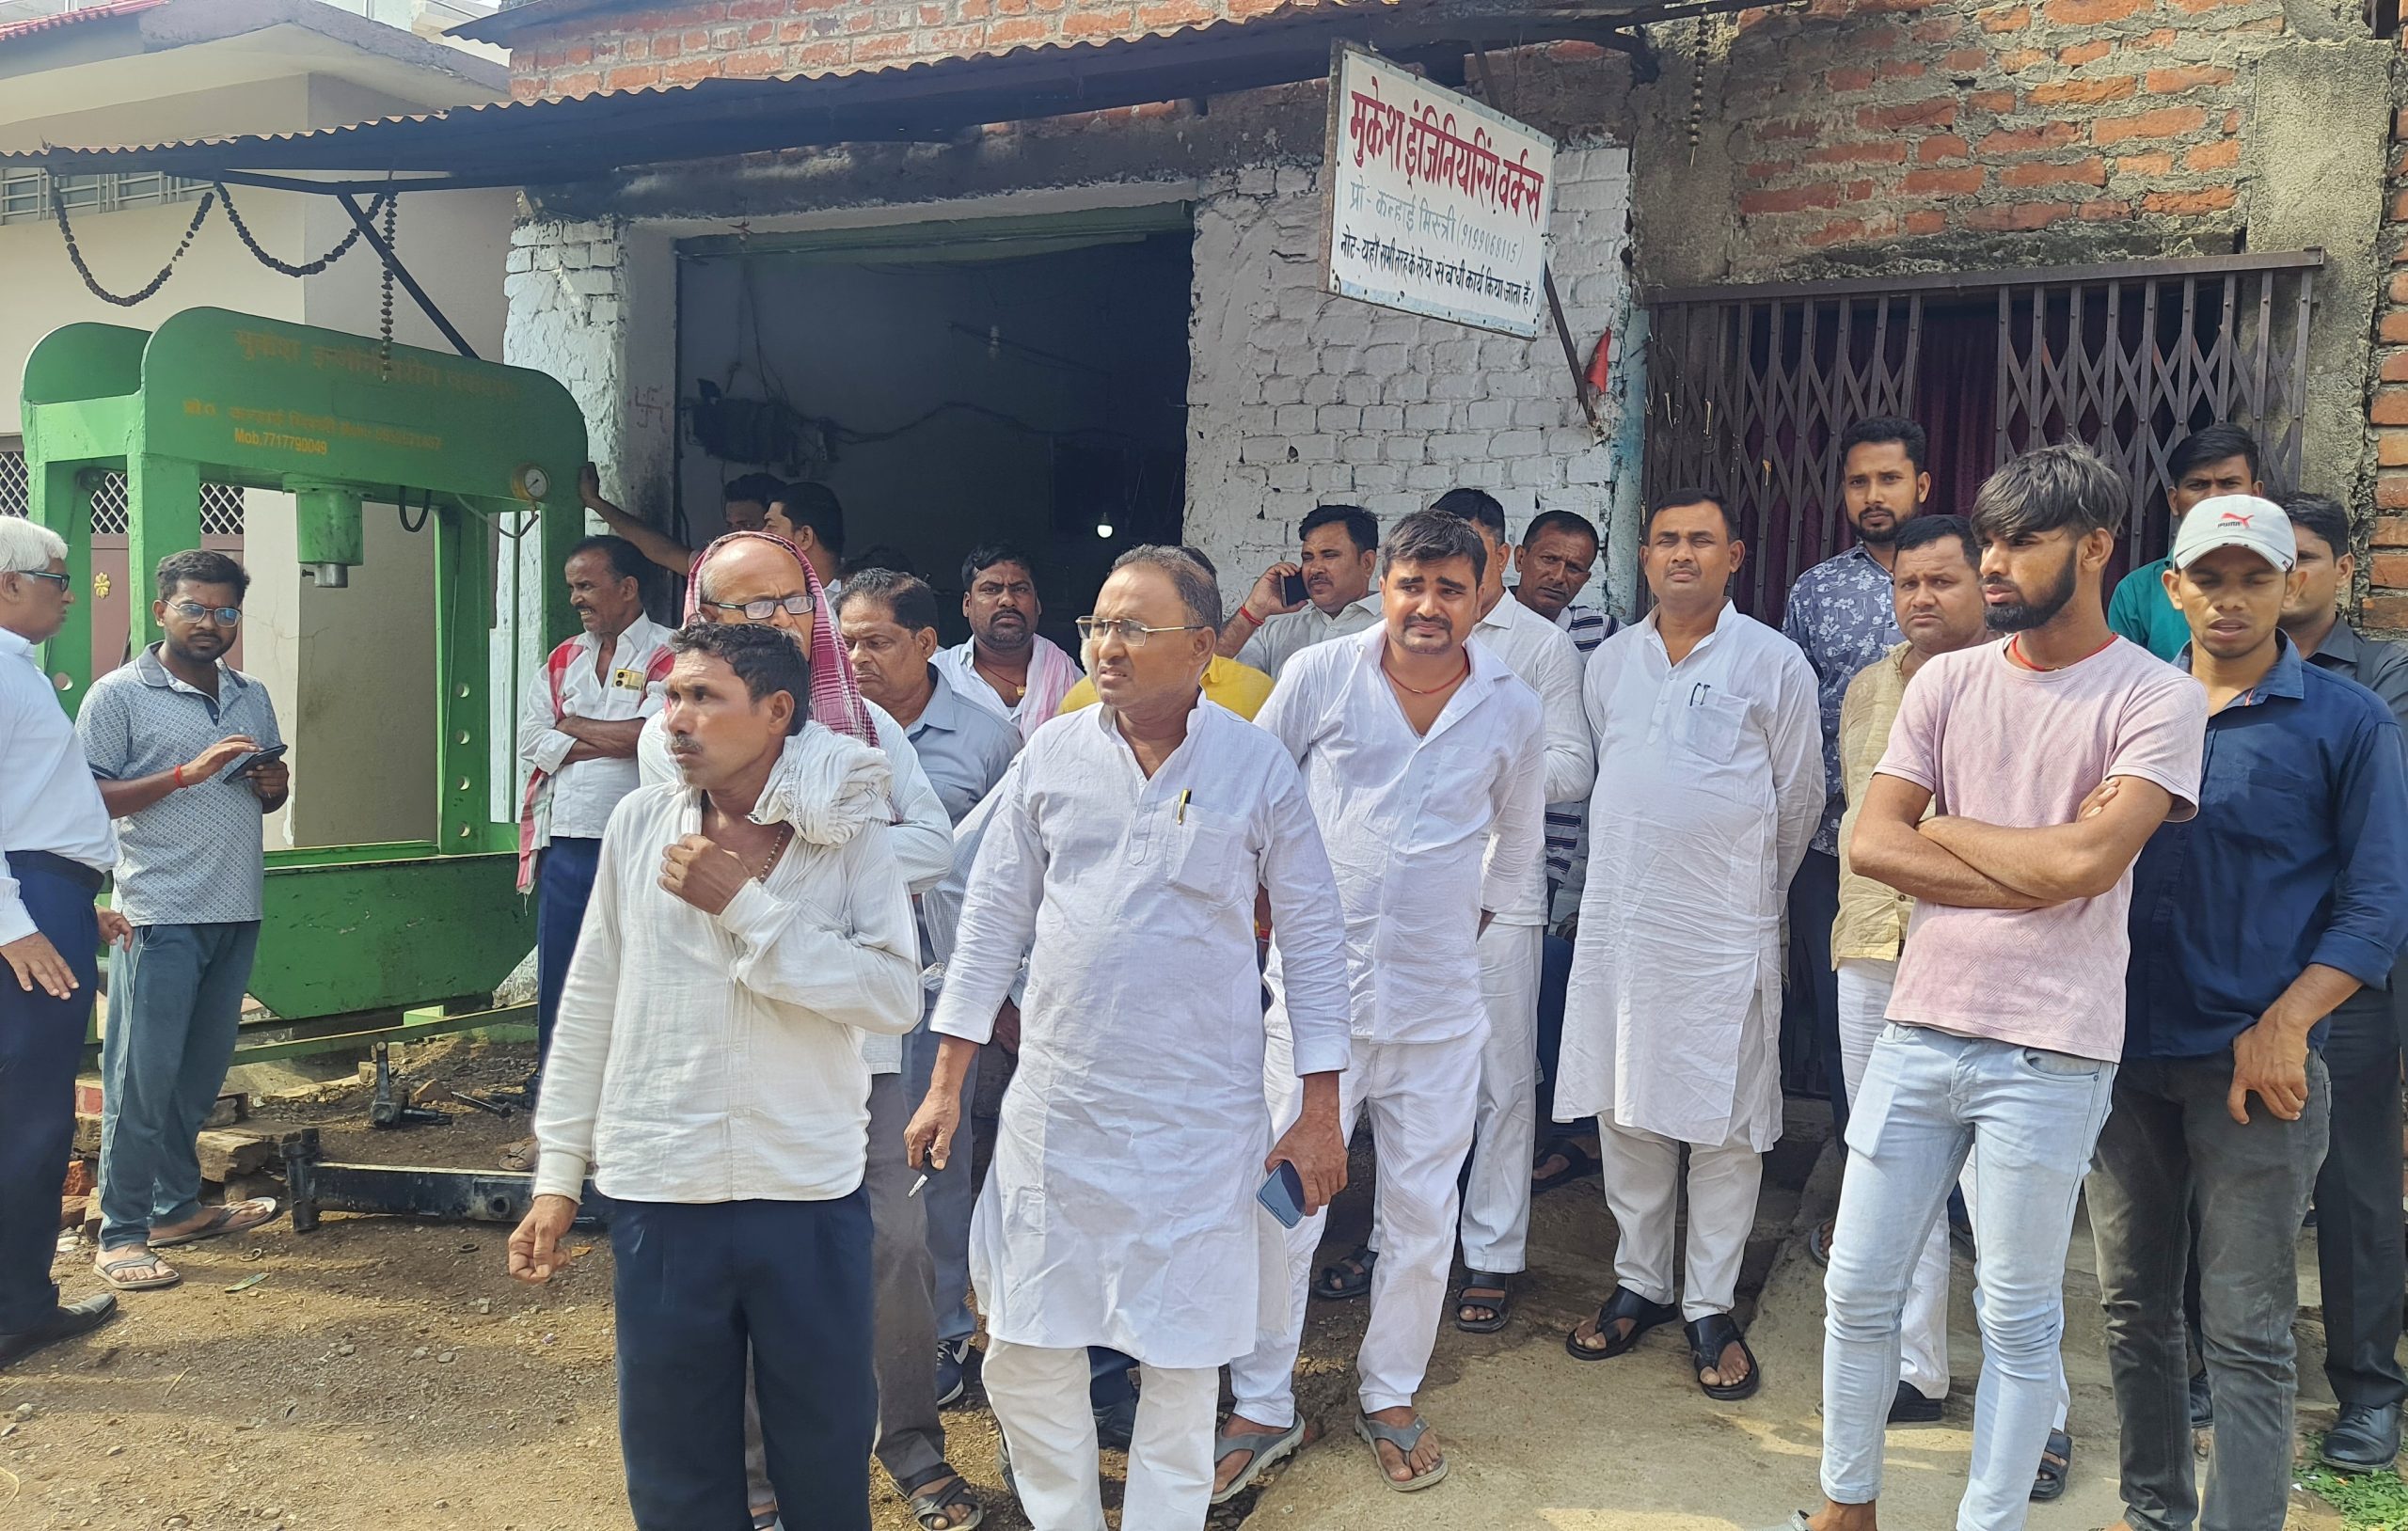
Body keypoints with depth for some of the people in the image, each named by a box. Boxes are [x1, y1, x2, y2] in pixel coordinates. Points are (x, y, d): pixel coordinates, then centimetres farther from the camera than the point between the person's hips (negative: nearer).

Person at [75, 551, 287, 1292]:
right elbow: (89, 799, -9)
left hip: (235, 911, 6)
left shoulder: (252, 697, 16)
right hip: (161, 916, -6)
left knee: (201, 1071, 13)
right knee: (142, 1076, -3)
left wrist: (273, 787, 2)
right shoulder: (119, 695, -3)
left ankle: (177, 1207, 25)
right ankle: (121, 1232, 5)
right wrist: (188, 772, -17)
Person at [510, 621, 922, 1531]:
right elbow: (590, 1010, 6)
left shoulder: (852, 835, -5)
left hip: (812, 1196, -1)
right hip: (658, 1193, 2)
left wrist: (746, 907, -17)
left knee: (826, 1456, 12)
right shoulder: (640, 824, 1)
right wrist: (558, 1176, 6)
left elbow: (895, 998, -16)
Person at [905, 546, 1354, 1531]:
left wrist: (1321, 1111, -2)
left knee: (1183, 1360, 10)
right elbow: (993, 919, 6)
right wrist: (947, 1084, 5)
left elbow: (1312, 938, 0)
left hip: (1200, 1117, -2)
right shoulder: (1053, 754, 1)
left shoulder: (1257, 766, -5)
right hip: (1054, 1105, 3)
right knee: (1022, 1352, 10)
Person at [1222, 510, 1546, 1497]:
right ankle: (1262, 1406, 22)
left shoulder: (1514, 709, 1)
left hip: (1439, 1002, 2)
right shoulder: (1320, 674, -6)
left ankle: (1391, 1398, 32)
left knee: (1422, 1216, 12)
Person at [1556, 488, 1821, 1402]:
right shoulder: (1609, 663, 10)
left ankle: (1710, 1307, 14)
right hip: (1617, 919, 4)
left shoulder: (1774, 663, -2)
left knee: (1725, 1121, 2)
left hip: (1726, 930, -4)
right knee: (1624, 1109, 10)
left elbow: (1799, 797, 5)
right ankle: (1639, 1284, 25)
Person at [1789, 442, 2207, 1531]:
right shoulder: (1947, 681, 6)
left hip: (2049, 1053, -4)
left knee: (2018, 1320, 8)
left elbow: (2085, 861, -18)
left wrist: (1943, 830, -5)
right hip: (1918, 1030, 4)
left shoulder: (2157, 698, -6)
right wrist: (2031, 873, -10)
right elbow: (1869, 844, -2)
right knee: (1857, 1291, 11)